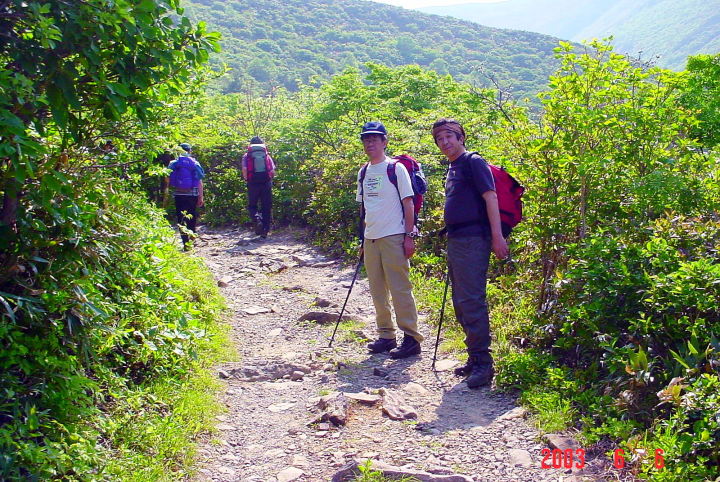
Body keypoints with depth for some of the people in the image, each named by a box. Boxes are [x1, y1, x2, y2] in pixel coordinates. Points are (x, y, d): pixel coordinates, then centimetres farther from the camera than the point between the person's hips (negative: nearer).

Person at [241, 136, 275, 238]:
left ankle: (257, 219, -17)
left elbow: (244, 170, -9)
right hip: (266, 183, 1)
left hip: (253, 184, -1)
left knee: (252, 206, 13)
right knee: (266, 207, 8)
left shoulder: (247, 156, 5)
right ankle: (265, 230, 7)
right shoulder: (267, 155, 10)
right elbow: (273, 172, 1)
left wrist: (247, 180, 7)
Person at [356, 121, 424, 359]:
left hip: (393, 238, -7)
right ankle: (386, 335, 21)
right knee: (377, 291, 10)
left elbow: (408, 203, -6)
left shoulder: (396, 168, -5)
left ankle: (411, 337, 1)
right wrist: (362, 240, 17)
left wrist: (409, 236, -12)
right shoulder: (363, 172, 14)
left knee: (400, 289, -6)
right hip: (371, 239, 7)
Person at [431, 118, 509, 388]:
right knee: (460, 302, 12)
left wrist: (497, 237, -21)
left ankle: (483, 363, -5)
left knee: (472, 301, -12)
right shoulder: (452, 168, 19)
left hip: (473, 241, -10)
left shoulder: (473, 162, -7)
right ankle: (474, 358, 21)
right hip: (455, 241, 10)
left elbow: (490, 197, -15)